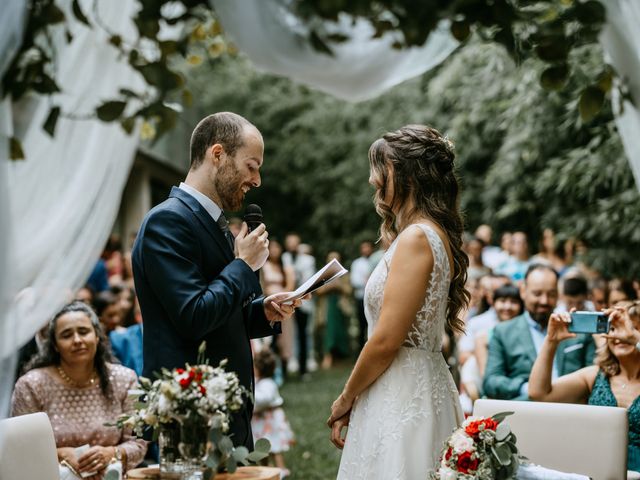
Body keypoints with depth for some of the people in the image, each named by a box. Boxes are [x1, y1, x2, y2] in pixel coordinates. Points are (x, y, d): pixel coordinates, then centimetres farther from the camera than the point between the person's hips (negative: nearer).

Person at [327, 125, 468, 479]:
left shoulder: (416, 237, -16)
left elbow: (386, 340, -19)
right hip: (419, 387, 9)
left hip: (401, 397, -9)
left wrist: (346, 399, -5)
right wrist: (355, 399, 15)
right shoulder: (433, 234, 13)